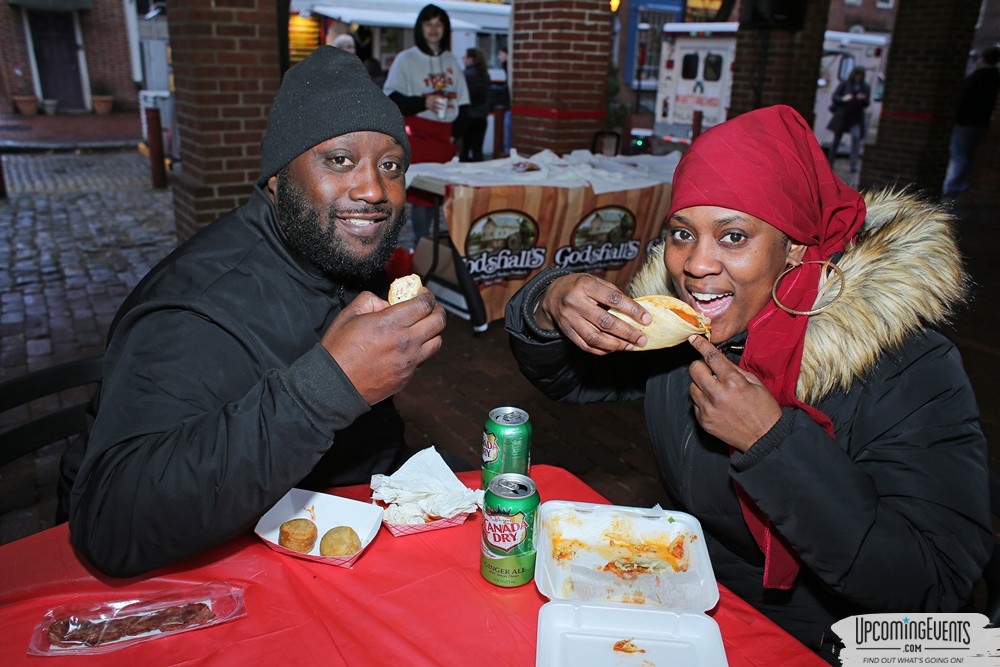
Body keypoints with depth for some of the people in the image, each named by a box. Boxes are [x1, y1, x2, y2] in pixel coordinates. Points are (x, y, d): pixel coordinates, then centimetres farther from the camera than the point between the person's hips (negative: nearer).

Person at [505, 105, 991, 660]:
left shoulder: (909, 371, -22)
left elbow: (932, 592, -25)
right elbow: (564, 378, 3)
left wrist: (772, 442, -32)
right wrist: (551, 305, -20)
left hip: (813, 647, -4)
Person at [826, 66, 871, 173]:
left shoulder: (865, 88, 6)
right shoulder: (844, 84, 1)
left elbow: (867, 104, 5)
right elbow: (835, 96, -1)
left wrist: (863, 99, -17)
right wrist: (843, 99, -20)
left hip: (856, 118, 0)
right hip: (842, 116, 0)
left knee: (856, 137, -17)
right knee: (836, 139, 6)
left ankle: (854, 165, -19)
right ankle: (830, 162, 19)